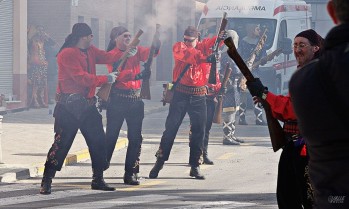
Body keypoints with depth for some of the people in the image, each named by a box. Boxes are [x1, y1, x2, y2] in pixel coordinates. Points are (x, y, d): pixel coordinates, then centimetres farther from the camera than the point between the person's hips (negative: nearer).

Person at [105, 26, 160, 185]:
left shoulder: (136, 51, 11)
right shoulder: (112, 55, -5)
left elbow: (150, 52, -6)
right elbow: (118, 75, -20)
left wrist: (157, 43, -25)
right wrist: (137, 75, -34)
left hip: (135, 99, 5)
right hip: (117, 99, -5)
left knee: (135, 138, 3)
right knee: (111, 136, -1)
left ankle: (130, 174, 8)